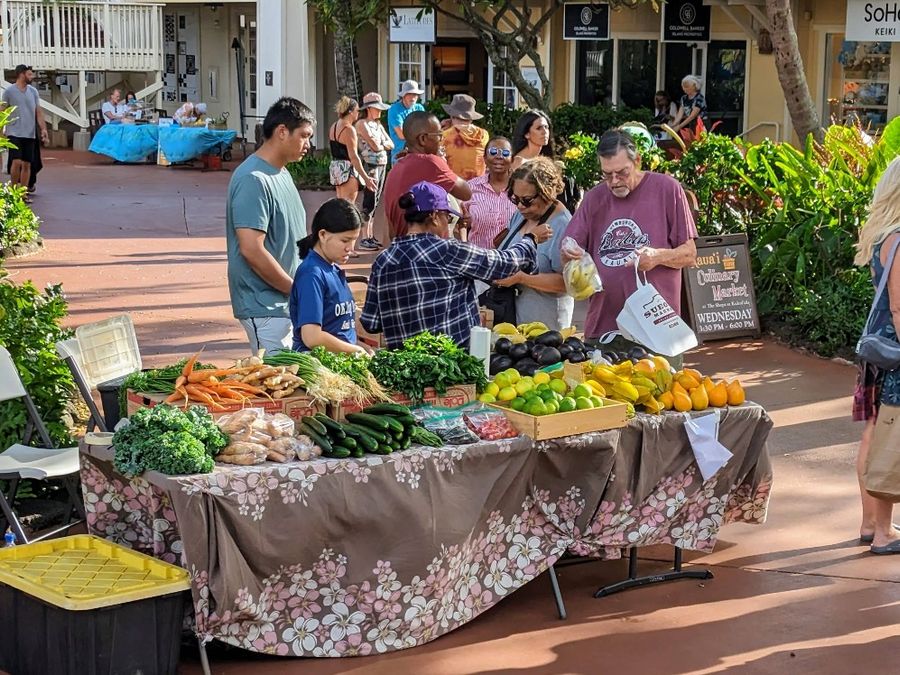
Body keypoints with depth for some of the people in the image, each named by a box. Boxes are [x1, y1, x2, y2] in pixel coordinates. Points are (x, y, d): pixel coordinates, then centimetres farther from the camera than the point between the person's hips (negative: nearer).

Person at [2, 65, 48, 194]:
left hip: (30, 134, 4)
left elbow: (39, 112, 11)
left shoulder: (33, 91, 10)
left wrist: (43, 129, 0)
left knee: (27, 164, 3)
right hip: (14, 133, -4)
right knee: (17, 162, -14)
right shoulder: (9, 91, -2)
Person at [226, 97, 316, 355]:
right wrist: (296, 290, -15)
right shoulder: (253, 180, -18)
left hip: (287, 303, 9)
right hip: (265, 307, -9)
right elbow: (251, 249, -23)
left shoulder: (281, 173, 13)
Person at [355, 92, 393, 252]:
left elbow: (391, 144, 11)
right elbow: (375, 146, -16)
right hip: (370, 165, -8)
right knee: (369, 201, -10)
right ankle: (365, 238, -10)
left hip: (382, 165, 8)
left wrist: (380, 144, -6)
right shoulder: (362, 124, -7)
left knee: (375, 202, 9)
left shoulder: (378, 125, 17)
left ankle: (371, 236, 13)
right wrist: (383, 145, 2)